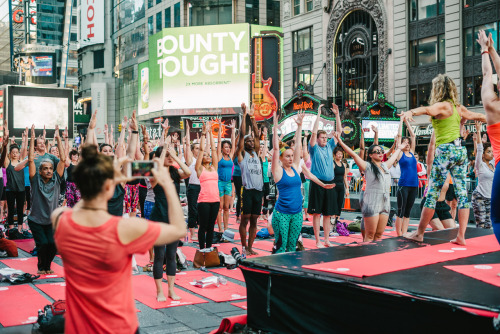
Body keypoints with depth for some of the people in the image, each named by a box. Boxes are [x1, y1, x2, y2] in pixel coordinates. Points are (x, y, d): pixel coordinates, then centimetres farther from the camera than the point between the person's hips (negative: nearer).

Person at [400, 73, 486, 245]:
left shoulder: (442, 105, -7)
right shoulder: (458, 107, 14)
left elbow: (427, 109, -29)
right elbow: (477, 116, 31)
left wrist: (410, 112, -49)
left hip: (445, 151, -7)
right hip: (460, 151, 7)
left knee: (433, 193, -2)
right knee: (462, 192, 4)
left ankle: (419, 233, 5)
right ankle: (461, 236, 5)